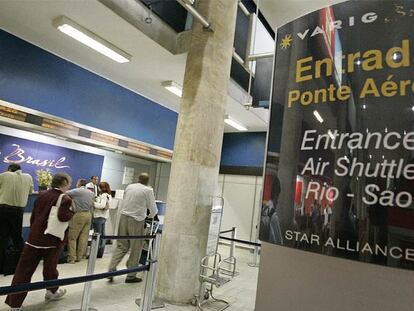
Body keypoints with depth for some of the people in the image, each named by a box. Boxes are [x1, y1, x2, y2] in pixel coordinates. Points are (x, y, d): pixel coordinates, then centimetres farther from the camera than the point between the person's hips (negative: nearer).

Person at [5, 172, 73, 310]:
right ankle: (52, 291, 34)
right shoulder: (65, 199, -13)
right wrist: (72, 213, -10)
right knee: (50, 266, 14)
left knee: (23, 270, 8)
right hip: (52, 240, -4)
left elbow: (33, 216, 13)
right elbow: (62, 216, -29)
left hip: (34, 238, 4)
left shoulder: (41, 195, 7)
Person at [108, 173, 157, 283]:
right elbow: (153, 208, 1)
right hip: (136, 220, -5)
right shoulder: (148, 190, -4)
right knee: (136, 248, 7)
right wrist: (150, 216, 22)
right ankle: (131, 276, 15)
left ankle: (111, 270, 9)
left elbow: (123, 203, 18)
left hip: (123, 217, 5)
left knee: (121, 246, 15)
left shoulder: (129, 187, 10)